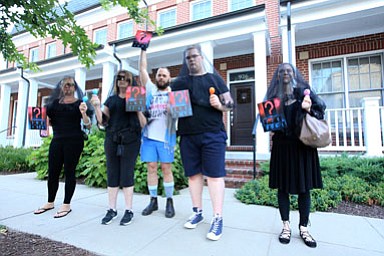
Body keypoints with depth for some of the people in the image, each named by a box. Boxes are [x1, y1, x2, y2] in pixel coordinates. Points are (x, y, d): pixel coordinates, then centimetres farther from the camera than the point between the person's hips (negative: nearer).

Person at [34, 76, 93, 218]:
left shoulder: (79, 103, 1)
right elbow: (49, 121, 20)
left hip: (74, 141, -5)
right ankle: (50, 203, 25)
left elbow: (88, 125, -6)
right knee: (52, 172, 9)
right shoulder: (54, 102, 14)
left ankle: (66, 205, 10)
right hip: (57, 141, 5)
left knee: (69, 172, -1)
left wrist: (83, 113, -24)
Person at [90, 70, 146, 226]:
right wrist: (97, 106, -2)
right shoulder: (111, 99, 17)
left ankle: (128, 210, 9)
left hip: (130, 141, -3)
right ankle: (112, 209, 17)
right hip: (112, 140, 4)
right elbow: (103, 122, 11)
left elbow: (143, 124, 0)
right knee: (112, 175, 5)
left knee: (127, 175, -2)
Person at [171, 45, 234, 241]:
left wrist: (219, 105, -15)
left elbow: (230, 103, 5)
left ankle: (218, 218, 6)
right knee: (193, 174, 9)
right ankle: (197, 212, 25)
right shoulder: (179, 82, 15)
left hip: (212, 134, -3)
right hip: (188, 135, 3)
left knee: (214, 175, -3)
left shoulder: (214, 78, 8)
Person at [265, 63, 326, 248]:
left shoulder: (303, 91, 5)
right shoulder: (274, 95, 10)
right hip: (281, 145, 1)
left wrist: (308, 110, -15)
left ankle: (303, 228, 19)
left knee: (304, 186, 5)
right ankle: (286, 226, 18)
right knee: (282, 186, 4)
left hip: (302, 144, -1)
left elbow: (320, 109, 4)